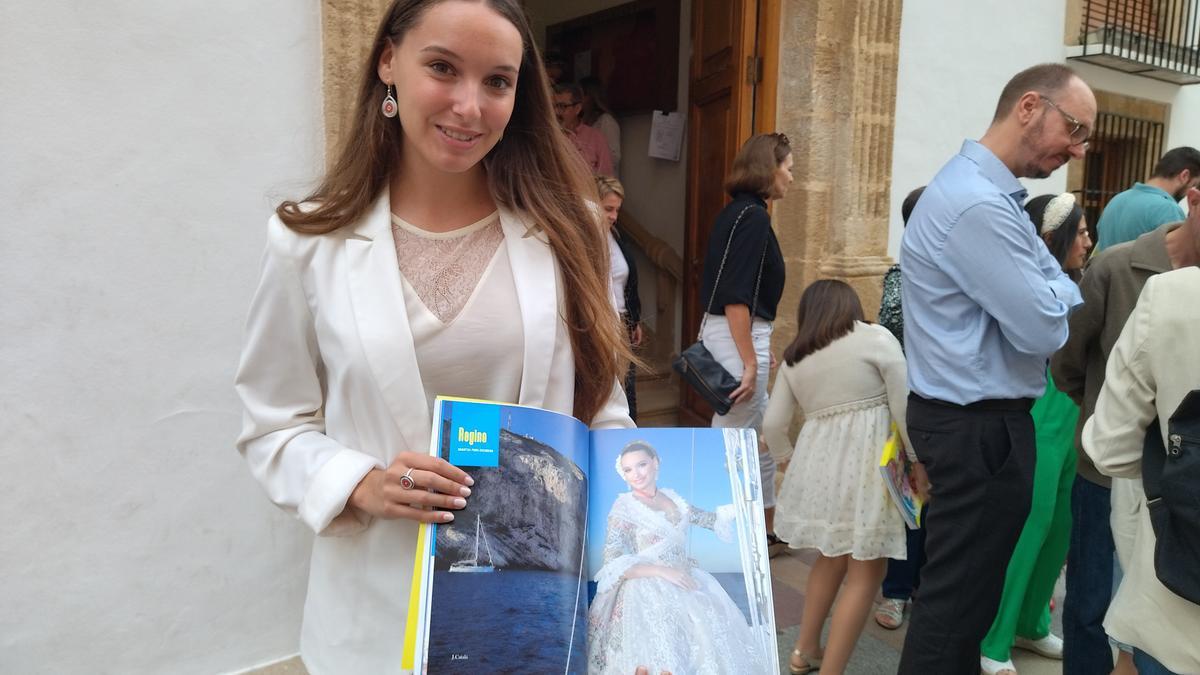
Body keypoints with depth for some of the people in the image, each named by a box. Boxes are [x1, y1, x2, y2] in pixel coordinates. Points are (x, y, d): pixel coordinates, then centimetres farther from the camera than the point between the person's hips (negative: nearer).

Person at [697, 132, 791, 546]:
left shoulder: (736, 212, 13)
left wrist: (761, 348, 23)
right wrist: (749, 361, -20)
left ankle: (767, 528, 33)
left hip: (722, 329, 10)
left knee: (764, 434, 19)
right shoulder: (753, 217, -16)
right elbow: (736, 296, -23)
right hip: (739, 335, -10)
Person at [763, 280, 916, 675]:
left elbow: (773, 425, 10)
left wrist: (787, 460, 27)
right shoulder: (877, 338, 0)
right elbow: (905, 409, -4)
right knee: (866, 571, 4)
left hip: (818, 463, 5)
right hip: (864, 465, -5)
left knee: (833, 555, 23)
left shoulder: (794, 358, 12)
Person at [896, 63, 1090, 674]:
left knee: (965, 589, 23)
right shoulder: (976, 205, -23)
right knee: (959, 596, 3)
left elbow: (1058, 291, 17)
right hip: (979, 427, -10)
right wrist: (1061, 292, -2)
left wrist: (1051, 296, -4)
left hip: (976, 418, 10)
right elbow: (1044, 329, -21)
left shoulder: (994, 194, 12)